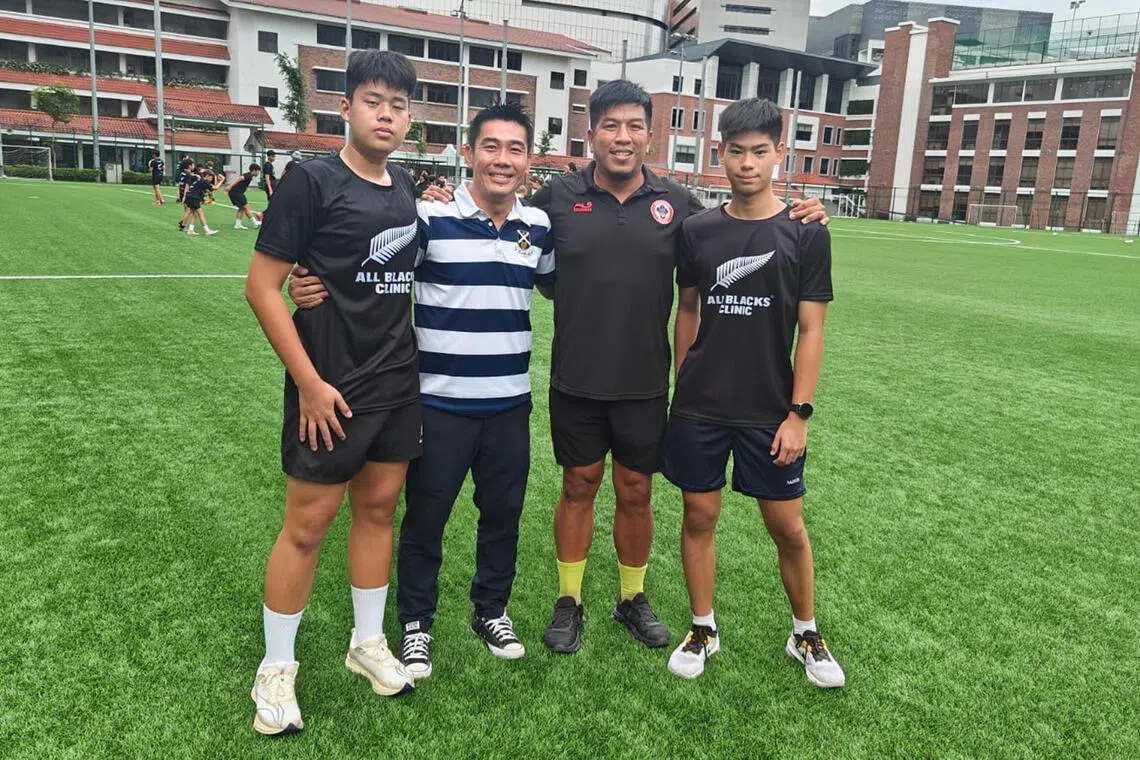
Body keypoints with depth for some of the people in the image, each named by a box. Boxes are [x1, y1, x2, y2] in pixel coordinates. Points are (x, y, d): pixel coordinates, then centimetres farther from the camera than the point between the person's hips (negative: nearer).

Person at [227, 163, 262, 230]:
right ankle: (255, 223, -2)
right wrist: (230, 186, -30)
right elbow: (239, 179, -22)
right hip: (236, 192, -10)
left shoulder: (248, 175, 20)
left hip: (233, 192, 10)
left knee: (242, 208, 12)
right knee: (246, 207, -5)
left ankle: (237, 224, 10)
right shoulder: (249, 176, -10)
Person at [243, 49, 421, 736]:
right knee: (308, 525, 3)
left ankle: (368, 643, 32)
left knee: (379, 508, 14)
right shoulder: (315, 181, -11)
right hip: (332, 387, -6)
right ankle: (277, 670, 22)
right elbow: (262, 285, -13)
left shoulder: (406, 187, 8)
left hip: (400, 382, 6)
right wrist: (309, 382, -15)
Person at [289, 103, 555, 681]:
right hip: (439, 402, -4)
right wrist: (312, 287, -26)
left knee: (503, 513, 16)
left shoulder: (539, 226, 3)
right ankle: (416, 624, 32)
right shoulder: (429, 218, -11)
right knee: (425, 518, 10)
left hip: (510, 403, 4)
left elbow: (556, 286, 22)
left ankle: (491, 611, 39)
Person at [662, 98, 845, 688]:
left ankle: (806, 635, 31)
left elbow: (810, 330, -4)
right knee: (699, 517, 9)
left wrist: (799, 413, -8)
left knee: (788, 527, 8)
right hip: (699, 408, 2)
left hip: (769, 412, -1)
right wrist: (682, 388, 9)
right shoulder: (697, 230, 2)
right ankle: (703, 631, 28)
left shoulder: (806, 234, -4)